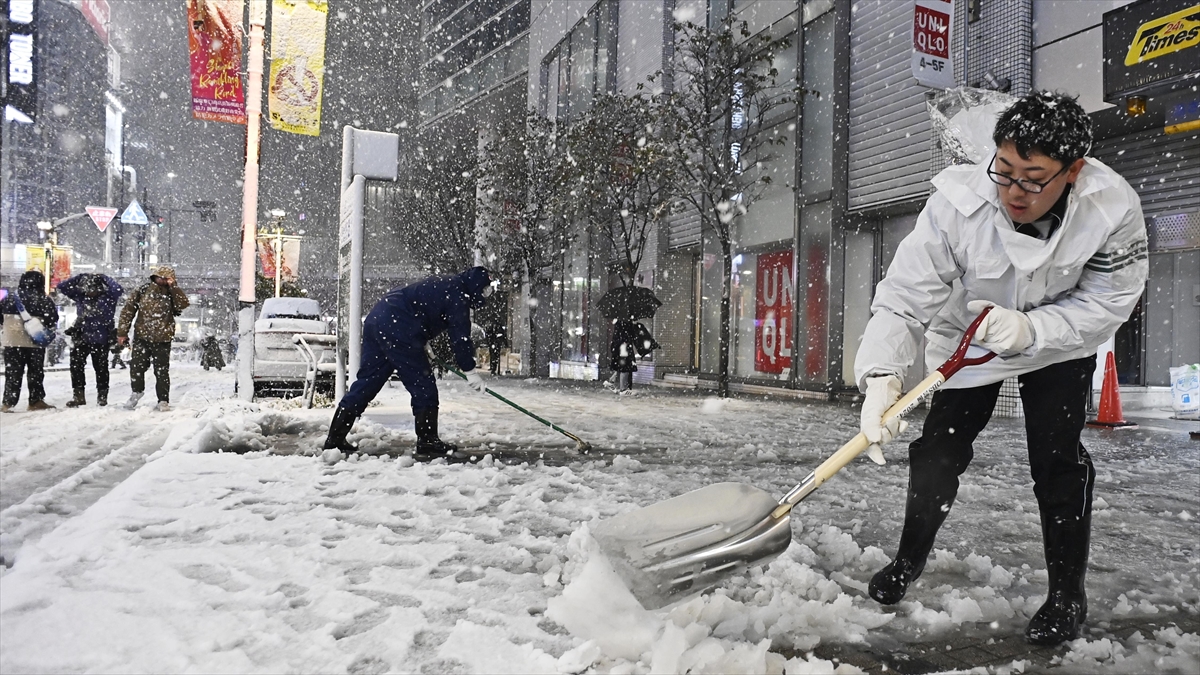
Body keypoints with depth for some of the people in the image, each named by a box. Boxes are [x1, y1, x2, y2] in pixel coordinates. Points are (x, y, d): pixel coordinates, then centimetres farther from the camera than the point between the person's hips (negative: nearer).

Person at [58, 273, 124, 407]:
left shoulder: (108, 297, -6)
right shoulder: (80, 295, 5)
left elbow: (119, 289, -24)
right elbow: (62, 287, 2)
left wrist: (105, 279, -11)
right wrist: (79, 278, -3)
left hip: (101, 339, -3)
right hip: (81, 337, 3)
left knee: (101, 368, 6)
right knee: (76, 366, 1)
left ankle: (102, 396, 17)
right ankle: (79, 396, 10)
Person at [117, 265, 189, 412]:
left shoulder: (171, 294, -1)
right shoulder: (143, 290, 0)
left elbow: (183, 304, -21)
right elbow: (128, 310, 3)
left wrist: (172, 286, -22)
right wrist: (122, 332, 1)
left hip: (162, 340, -1)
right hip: (141, 337, 1)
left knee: (162, 371, 2)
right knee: (136, 366, 5)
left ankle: (163, 401, 11)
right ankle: (137, 391, 33)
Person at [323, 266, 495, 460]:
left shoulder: (446, 286, 24)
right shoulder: (458, 295, -5)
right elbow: (460, 336, -9)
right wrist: (470, 370, -4)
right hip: (397, 328, -10)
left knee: (367, 381, 12)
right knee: (423, 385, -4)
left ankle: (335, 439, 15)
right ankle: (427, 444, -1)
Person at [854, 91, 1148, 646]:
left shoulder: (1113, 210, -29)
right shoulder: (958, 203, -35)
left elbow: (1107, 302, -20)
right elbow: (905, 295, -35)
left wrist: (1029, 328, -38)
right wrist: (882, 375, -49)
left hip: (1060, 344, 0)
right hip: (966, 339, 0)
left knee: (1057, 459, -7)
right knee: (938, 451, -1)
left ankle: (1067, 592, 14)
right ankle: (909, 560, 23)